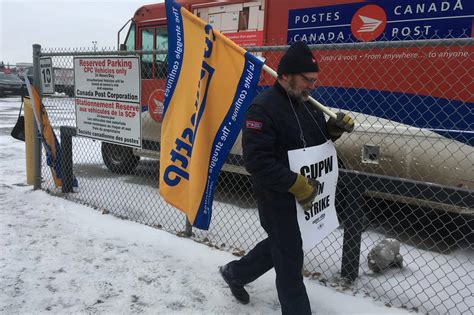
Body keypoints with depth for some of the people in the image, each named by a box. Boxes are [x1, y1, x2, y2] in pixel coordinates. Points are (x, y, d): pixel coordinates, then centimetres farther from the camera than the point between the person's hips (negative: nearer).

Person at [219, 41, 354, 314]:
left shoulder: (306, 103, 7)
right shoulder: (263, 108, -20)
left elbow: (315, 140, 19)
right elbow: (257, 161, -27)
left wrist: (335, 128, -3)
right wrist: (297, 184, -28)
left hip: (303, 196, 9)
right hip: (278, 199, -9)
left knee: (280, 247, 25)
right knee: (290, 262, 4)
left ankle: (235, 273, 46)